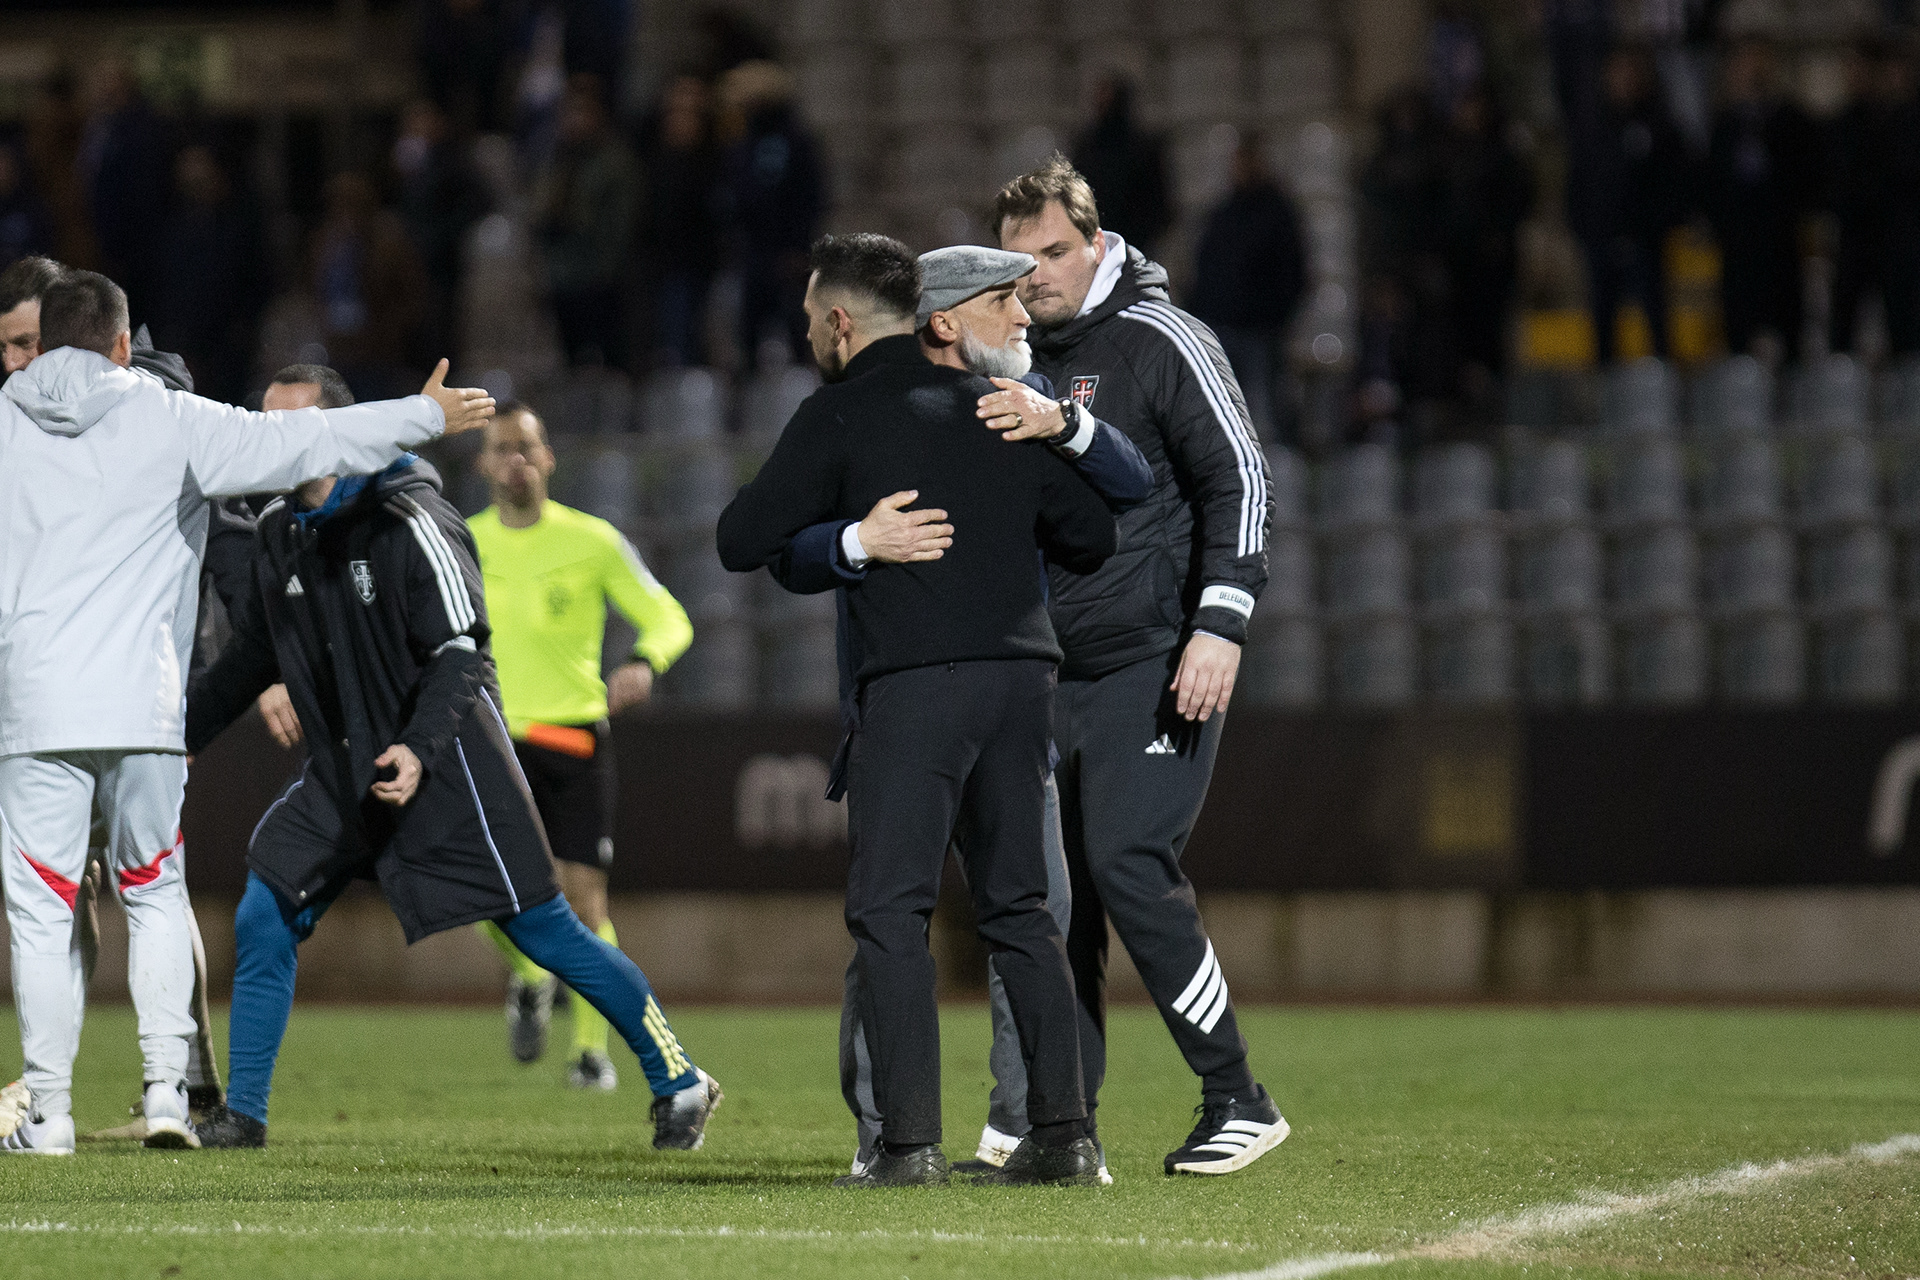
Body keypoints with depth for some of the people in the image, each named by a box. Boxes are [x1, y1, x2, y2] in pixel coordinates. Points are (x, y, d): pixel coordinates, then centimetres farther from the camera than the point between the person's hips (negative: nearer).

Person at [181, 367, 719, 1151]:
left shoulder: (408, 522, -15)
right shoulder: (278, 532, 8)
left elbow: (461, 653, -19)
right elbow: (251, 658, 19)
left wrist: (419, 748, -32)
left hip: (445, 767, -7)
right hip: (343, 774, 7)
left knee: (543, 931, -5)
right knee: (263, 920, -4)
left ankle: (678, 1082, 6)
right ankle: (242, 1114, 6)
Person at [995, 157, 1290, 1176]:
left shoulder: (1160, 342, -4)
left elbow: (1239, 482, -8)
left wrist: (1219, 625, -18)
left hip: (1157, 666, -7)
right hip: (1051, 673, 7)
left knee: (1127, 865, -17)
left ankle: (1238, 1101, -9)